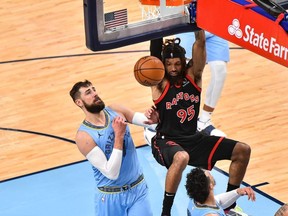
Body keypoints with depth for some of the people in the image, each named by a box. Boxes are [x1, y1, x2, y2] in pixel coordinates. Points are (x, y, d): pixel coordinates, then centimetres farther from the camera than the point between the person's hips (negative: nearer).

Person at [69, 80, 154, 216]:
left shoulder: (116, 111, -5)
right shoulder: (83, 136, -19)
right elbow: (111, 173, -24)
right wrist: (119, 136, -28)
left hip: (138, 189, 3)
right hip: (112, 197, -3)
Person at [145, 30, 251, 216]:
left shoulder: (193, 75, 0)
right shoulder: (160, 83, -9)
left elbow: (200, 43, -14)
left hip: (193, 139, 6)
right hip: (166, 141, -6)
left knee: (243, 151, 1)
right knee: (181, 157, -43)